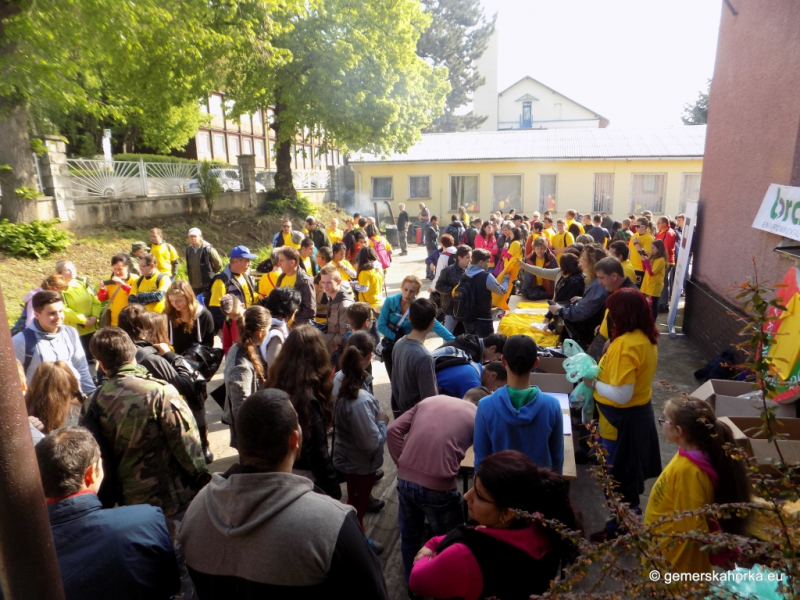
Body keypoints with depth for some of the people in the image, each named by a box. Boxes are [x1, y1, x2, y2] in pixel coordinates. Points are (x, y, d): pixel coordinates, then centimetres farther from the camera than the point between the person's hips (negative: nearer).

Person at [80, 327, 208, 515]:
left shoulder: (91, 406, -6)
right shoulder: (161, 392, -20)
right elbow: (186, 444, -18)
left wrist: (109, 497, 14)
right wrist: (202, 480, -5)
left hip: (129, 503, 5)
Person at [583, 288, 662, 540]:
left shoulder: (626, 344, -29)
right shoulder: (646, 337, 0)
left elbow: (622, 396, -30)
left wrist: (594, 382, -17)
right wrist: (601, 371, 4)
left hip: (622, 419, -9)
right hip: (639, 412, 9)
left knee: (615, 474, 9)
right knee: (629, 470, 26)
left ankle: (620, 528, 26)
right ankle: (631, 512, 44)